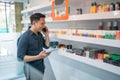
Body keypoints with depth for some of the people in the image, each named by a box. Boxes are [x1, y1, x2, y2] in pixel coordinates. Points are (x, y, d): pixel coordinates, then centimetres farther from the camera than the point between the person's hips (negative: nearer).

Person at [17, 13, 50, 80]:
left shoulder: (40, 34, 2)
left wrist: (47, 35, -3)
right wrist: (38, 57, -30)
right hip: (33, 70, -7)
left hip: (42, 68, 7)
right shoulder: (24, 37, -21)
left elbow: (47, 46, 11)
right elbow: (20, 57, -21)